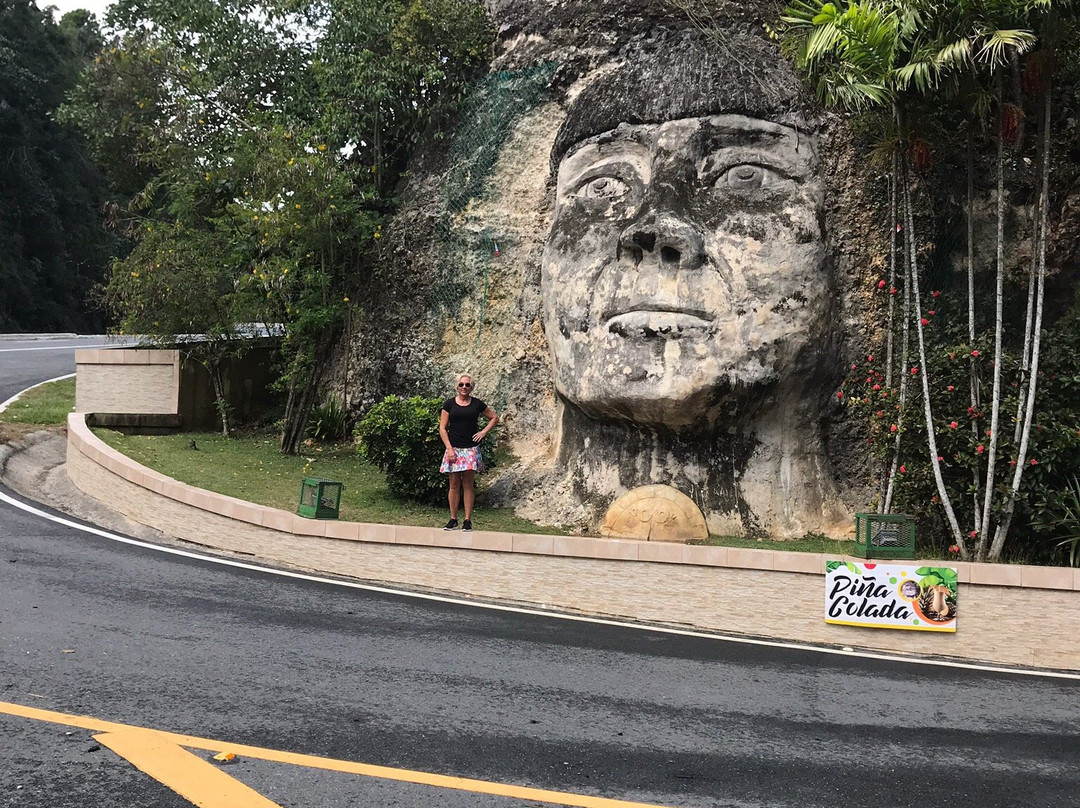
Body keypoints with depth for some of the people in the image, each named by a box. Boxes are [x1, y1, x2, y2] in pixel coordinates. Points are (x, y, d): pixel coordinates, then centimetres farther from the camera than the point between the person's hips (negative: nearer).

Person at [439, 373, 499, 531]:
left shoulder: (477, 404, 6)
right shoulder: (449, 404, 5)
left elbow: (494, 417, 19)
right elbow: (442, 428, 3)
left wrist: (484, 432, 5)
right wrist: (449, 448, -6)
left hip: (471, 449, 0)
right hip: (453, 448, 0)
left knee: (468, 485, -1)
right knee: (454, 485, 2)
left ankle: (467, 521, 2)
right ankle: (453, 520, 8)